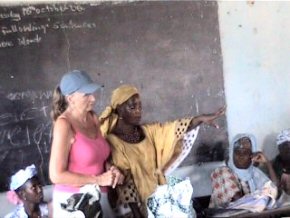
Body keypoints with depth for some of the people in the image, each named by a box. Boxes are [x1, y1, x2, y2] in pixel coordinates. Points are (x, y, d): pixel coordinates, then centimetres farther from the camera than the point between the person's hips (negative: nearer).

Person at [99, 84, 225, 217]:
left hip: (158, 194, 6)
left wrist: (201, 119, -16)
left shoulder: (147, 132, 4)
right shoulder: (113, 142, -15)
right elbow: (124, 182, -17)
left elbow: (175, 129, -2)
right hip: (139, 203, -6)